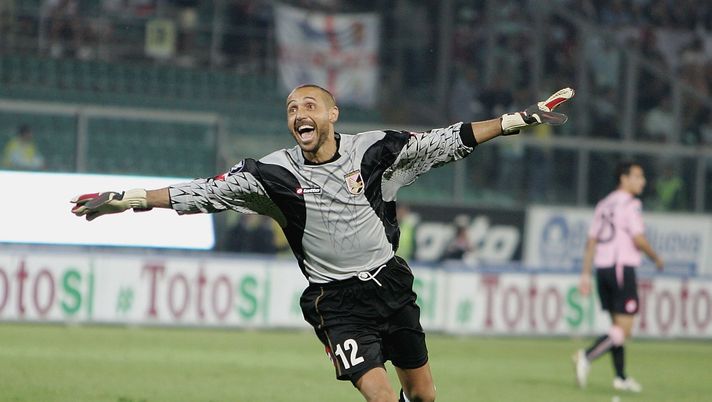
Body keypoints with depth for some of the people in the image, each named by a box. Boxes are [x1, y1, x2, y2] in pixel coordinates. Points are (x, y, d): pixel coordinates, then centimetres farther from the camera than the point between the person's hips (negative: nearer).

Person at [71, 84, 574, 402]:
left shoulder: (374, 149, -5)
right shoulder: (273, 173, -8)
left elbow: (447, 141, 0)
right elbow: (201, 192, -8)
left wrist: (522, 118, -2)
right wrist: (121, 200, -13)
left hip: (391, 284, 3)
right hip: (337, 301, -3)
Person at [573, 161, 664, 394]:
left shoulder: (604, 205, 15)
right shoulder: (630, 204, -8)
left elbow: (591, 242, 13)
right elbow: (638, 239, -16)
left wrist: (585, 275, 14)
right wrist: (656, 258, 2)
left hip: (602, 269, 8)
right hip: (622, 268, -8)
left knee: (617, 326, 14)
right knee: (624, 330, -8)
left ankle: (621, 377, 13)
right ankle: (586, 357, -24)